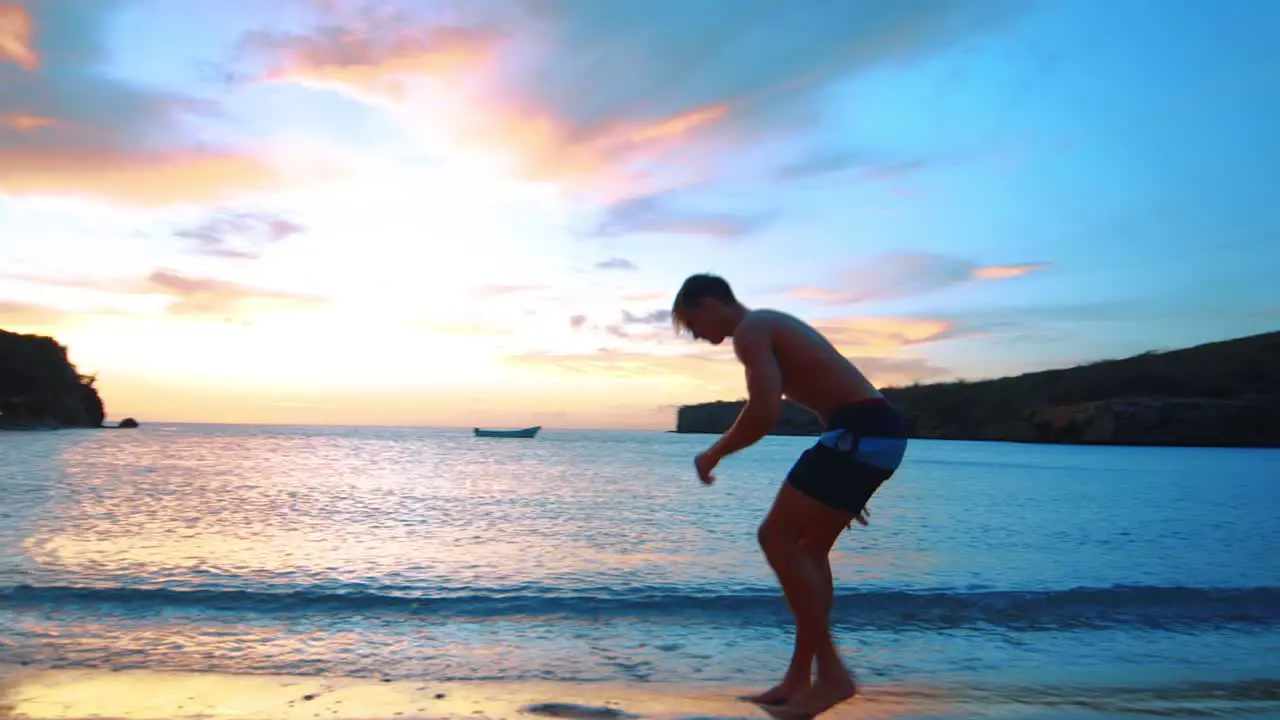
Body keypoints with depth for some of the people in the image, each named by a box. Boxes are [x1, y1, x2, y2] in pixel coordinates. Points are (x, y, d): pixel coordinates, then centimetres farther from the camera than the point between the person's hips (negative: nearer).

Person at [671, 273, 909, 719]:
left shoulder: (750, 330, -6)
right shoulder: (772, 325, 26)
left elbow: (765, 412, -21)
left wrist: (715, 454, -4)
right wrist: (845, 487, 30)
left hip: (860, 431, -10)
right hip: (879, 430, 10)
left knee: (777, 536, -9)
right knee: (809, 547, 13)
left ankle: (831, 673, -5)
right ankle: (799, 679, 17)